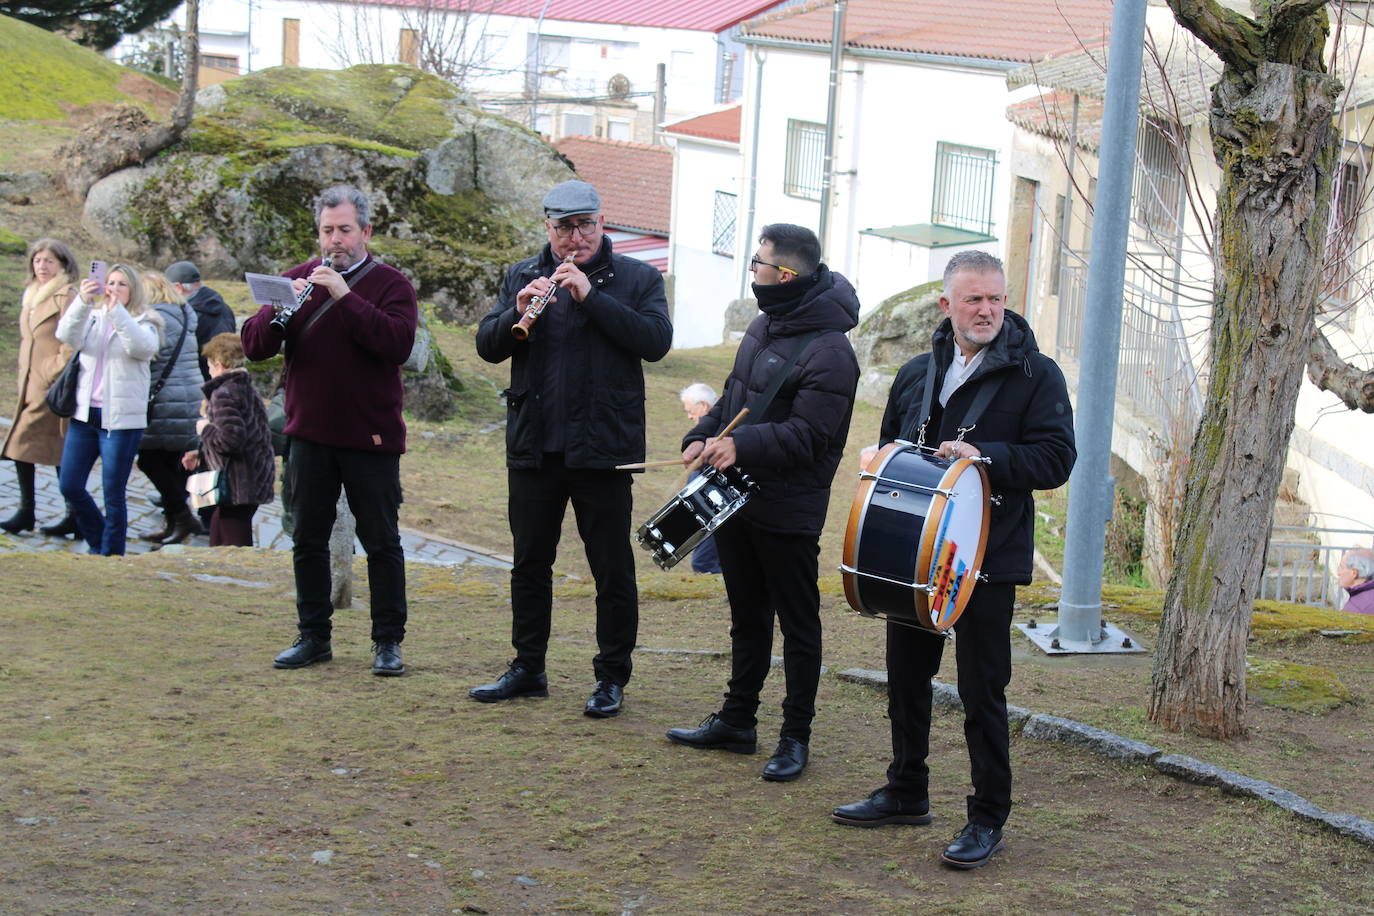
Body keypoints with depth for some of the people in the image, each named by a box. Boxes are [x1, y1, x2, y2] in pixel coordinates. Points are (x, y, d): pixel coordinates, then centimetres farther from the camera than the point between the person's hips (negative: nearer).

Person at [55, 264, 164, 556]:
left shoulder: (144, 323, 2)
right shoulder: (92, 318, 11)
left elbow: (143, 347, -21)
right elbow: (67, 335, -10)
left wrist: (117, 311, -26)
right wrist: (82, 301, -26)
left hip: (121, 419, -4)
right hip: (84, 414, 4)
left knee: (113, 494, 0)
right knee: (69, 486, 4)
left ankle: (111, 556, 12)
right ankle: (99, 544, 24)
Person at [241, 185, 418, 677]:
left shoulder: (390, 284, -2)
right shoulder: (299, 279, 9)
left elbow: (399, 343, -20)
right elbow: (253, 345, 1)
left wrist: (345, 296, -24)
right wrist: (280, 309, -19)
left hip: (371, 436, -4)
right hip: (310, 433, 4)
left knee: (381, 542, 3)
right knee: (308, 540, 10)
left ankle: (389, 640, 12)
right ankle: (313, 636, 21)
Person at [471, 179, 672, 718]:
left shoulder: (637, 279, 0)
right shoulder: (522, 277, 10)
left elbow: (656, 341, -15)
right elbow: (487, 347, 4)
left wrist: (592, 296, -20)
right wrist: (517, 313, -16)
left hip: (602, 449, -3)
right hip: (533, 447, 4)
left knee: (612, 570, 2)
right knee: (530, 564, 12)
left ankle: (612, 677, 12)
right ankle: (528, 669, 24)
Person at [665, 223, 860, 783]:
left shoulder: (828, 352, -19)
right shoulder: (763, 327, 10)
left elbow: (806, 436, -24)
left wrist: (741, 446, -30)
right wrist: (702, 438, 3)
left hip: (788, 515, -9)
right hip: (738, 500, 9)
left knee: (798, 625, 3)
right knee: (746, 616, 18)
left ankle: (796, 737, 12)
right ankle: (736, 721, 29)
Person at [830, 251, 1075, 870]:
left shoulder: (1035, 375, -5)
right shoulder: (916, 375, 12)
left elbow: (1055, 460, -13)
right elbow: (889, 447, 24)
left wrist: (981, 457, -23)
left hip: (987, 559, -6)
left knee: (982, 691, -2)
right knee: (905, 676, 14)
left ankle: (987, 819, 9)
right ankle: (906, 793, 31)